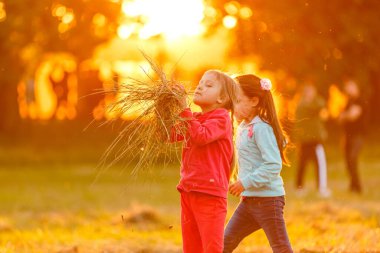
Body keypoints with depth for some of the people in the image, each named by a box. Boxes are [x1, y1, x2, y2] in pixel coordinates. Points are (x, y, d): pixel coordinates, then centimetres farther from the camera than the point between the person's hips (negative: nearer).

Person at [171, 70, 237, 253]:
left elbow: (201, 136, -24)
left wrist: (184, 110, -22)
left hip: (210, 194, -8)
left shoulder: (221, 118, -7)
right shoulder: (195, 119, 18)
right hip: (188, 191, 8)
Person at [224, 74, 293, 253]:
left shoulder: (261, 128, -15)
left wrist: (245, 183, -21)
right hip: (249, 200, 9)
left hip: (268, 199, -9)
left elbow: (273, 165, -23)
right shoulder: (243, 127, 12)